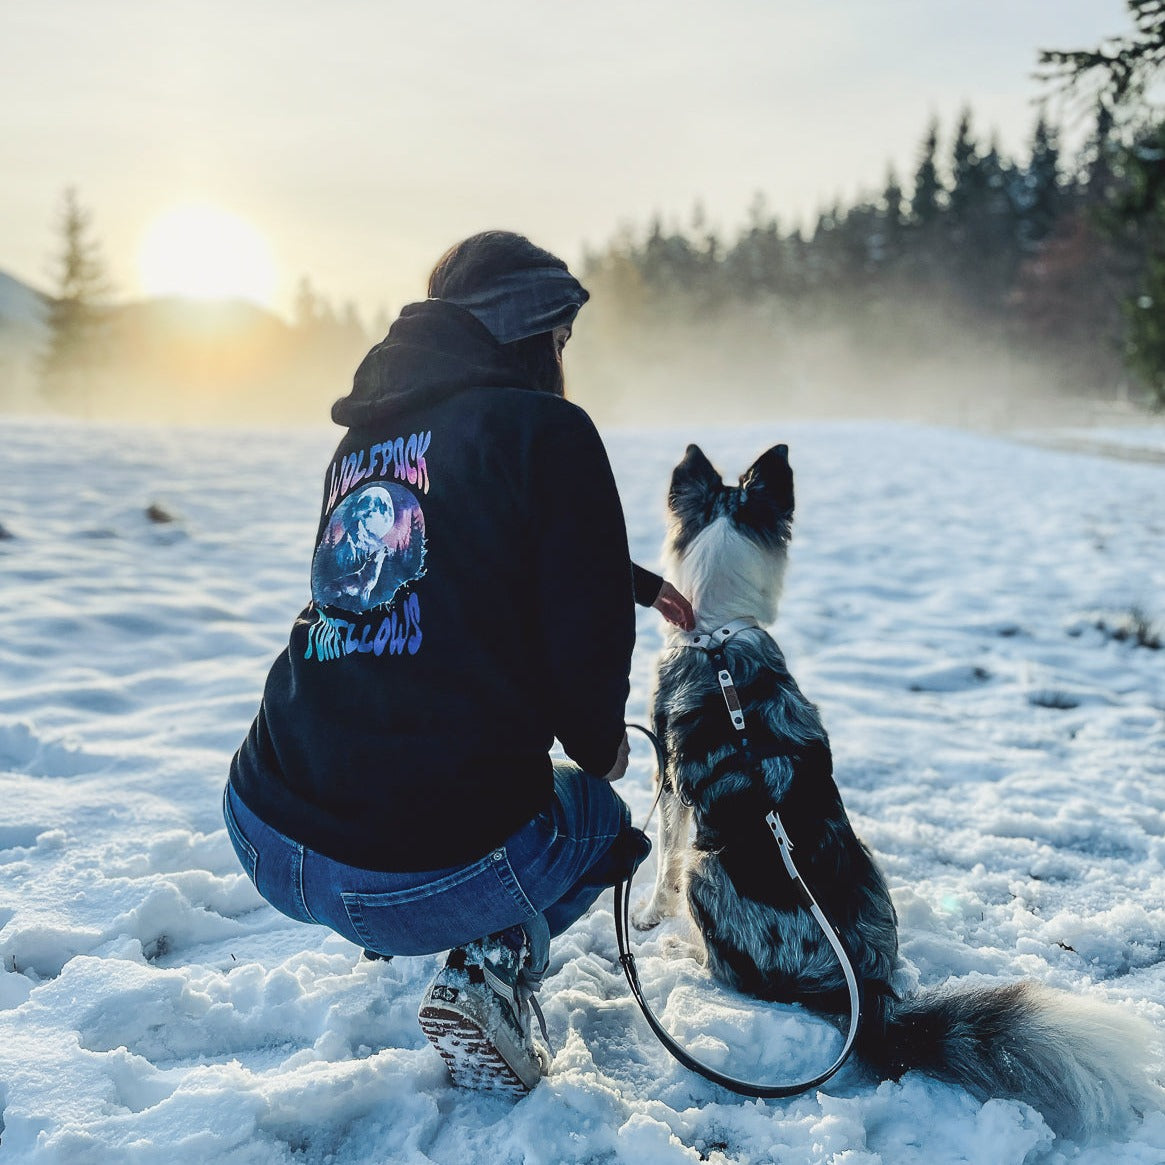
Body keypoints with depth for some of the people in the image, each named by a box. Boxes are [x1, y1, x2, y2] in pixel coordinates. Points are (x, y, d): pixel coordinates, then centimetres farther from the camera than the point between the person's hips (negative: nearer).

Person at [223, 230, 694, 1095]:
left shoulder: (364, 438, 15)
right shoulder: (546, 429, -6)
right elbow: (587, 632, -10)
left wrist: (639, 582, 42)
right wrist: (599, 744, 13)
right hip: (424, 873, -7)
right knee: (597, 814, 26)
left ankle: (385, 928, 24)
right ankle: (494, 969, 1)